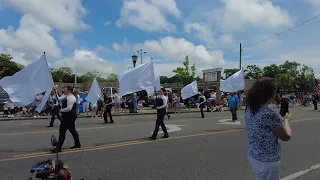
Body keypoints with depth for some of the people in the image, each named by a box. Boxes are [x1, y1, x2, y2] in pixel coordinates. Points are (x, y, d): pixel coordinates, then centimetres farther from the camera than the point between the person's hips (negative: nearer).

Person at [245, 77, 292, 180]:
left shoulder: (249, 111, -4)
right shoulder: (271, 114, -26)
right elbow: (286, 137, -9)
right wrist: (286, 120, 6)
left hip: (253, 156, 7)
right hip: (268, 161, -7)